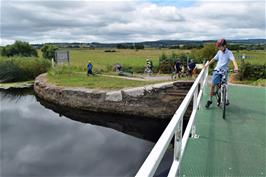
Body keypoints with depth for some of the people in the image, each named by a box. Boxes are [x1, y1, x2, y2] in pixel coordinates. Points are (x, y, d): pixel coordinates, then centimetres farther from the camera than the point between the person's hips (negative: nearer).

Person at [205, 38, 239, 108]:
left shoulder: (229, 53, -10)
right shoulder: (219, 52, 6)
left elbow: (233, 60, -25)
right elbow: (214, 59, 18)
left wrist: (236, 67, -43)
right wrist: (207, 64, 19)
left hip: (224, 71, -3)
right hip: (217, 70, 4)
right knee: (212, 85, -2)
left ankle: (226, 99, 20)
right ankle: (210, 100, 10)